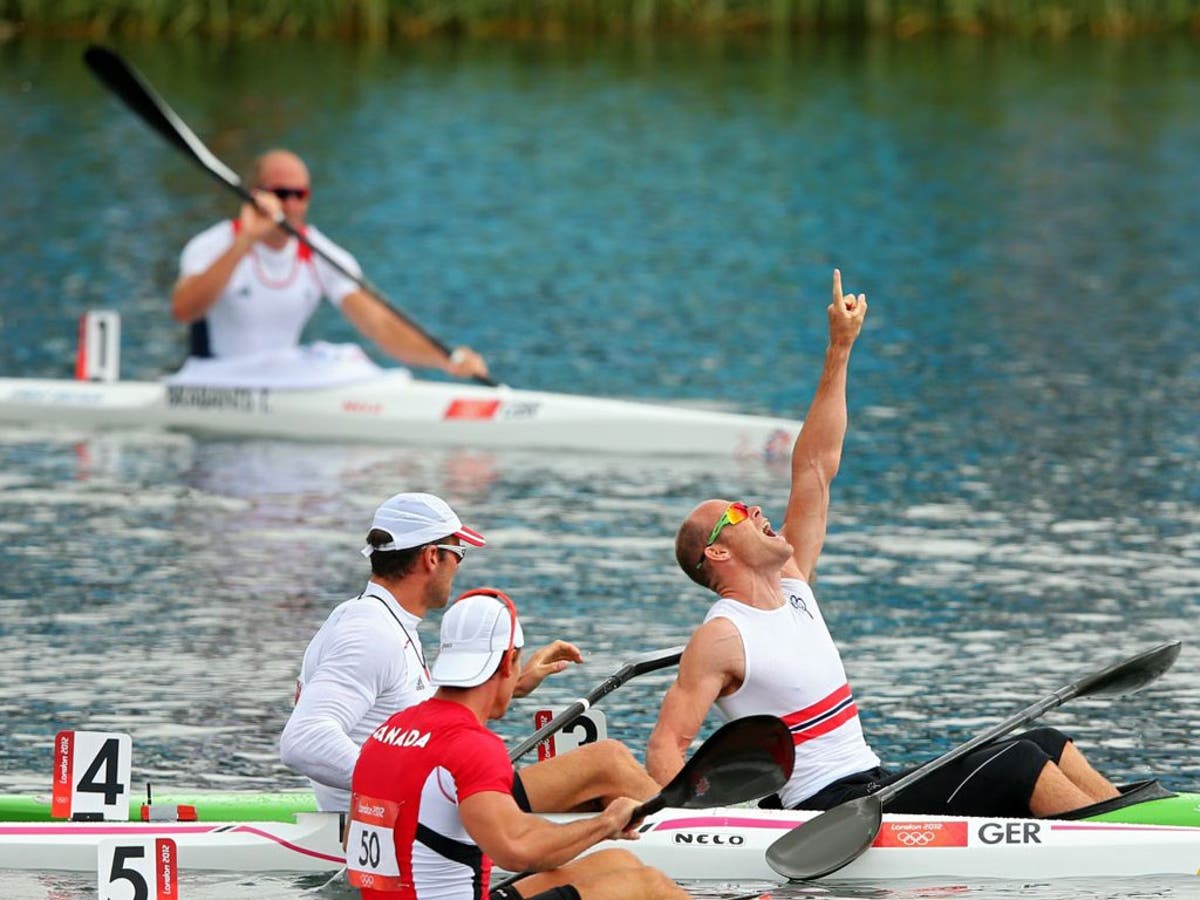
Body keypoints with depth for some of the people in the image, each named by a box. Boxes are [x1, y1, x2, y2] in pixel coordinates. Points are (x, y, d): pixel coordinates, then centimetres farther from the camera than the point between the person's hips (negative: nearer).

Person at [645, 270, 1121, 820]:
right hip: (831, 817, -10)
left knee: (1047, 746, 5)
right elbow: (666, 747, -16)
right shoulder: (721, 638, -10)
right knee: (1020, 764, -17)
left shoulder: (790, 586, 14)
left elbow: (817, 467, 16)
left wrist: (840, 350, 14)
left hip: (878, 787, 10)